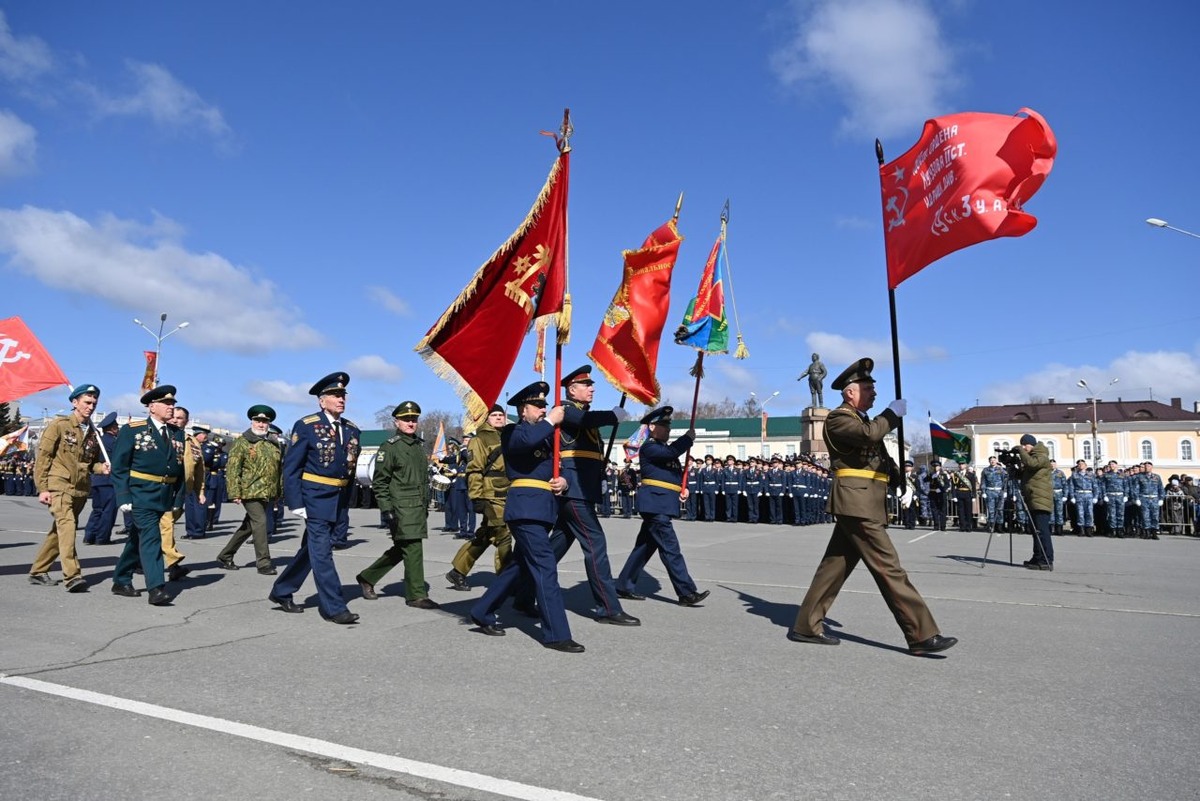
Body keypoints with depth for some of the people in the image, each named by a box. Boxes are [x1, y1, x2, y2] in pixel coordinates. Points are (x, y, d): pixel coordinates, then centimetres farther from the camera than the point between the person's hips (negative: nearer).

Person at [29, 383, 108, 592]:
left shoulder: (94, 433, 14)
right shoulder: (59, 424, -3)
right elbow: (43, 456, -5)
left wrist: (101, 468, -1)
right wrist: (42, 488, -11)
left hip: (81, 490, 6)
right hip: (59, 486, -6)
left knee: (59, 531, 13)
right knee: (67, 526, -19)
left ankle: (38, 571, 27)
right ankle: (72, 576, -23)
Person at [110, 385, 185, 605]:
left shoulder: (177, 434, 11)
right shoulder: (132, 430, -3)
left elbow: (180, 469, 14)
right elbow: (119, 467, -5)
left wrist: (177, 500, 10)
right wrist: (123, 497, -12)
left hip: (165, 496, 5)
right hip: (141, 495, -5)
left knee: (138, 539, 16)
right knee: (151, 539, -13)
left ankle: (121, 582, 29)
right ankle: (157, 589, -14)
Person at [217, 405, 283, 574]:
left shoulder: (273, 444, 14)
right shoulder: (242, 442, -3)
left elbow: (279, 469, 20)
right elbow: (232, 469, -8)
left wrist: (279, 492, 16)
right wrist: (235, 493, -14)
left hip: (268, 494, 6)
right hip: (251, 492, -6)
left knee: (249, 526, 13)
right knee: (260, 523, -11)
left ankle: (225, 556, 29)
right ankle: (263, 562, -3)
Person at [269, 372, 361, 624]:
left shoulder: (352, 430, 8)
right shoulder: (306, 426, -8)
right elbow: (291, 466, -9)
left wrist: (345, 500, 10)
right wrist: (295, 502, -14)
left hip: (337, 499, 7)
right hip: (315, 497, -6)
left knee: (312, 548, 16)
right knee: (321, 551, -5)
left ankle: (281, 592, 33)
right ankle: (333, 607, 0)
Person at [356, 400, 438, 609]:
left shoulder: (420, 445, 15)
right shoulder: (389, 447, -6)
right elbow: (379, 481, -9)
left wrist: (426, 505, 20)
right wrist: (386, 509, -14)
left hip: (419, 507, 8)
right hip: (401, 507, -8)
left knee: (400, 549, 14)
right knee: (413, 549, -6)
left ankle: (367, 578, 31)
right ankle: (416, 595, 5)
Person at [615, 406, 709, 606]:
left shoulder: (665, 448, 22)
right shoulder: (649, 447, -8)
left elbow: (677, 471, 25)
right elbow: (670, 452, -26)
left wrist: (683, 487, 5)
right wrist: (689, 437, -12)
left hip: (662, 505, 10)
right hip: (655, 504, -10)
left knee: (645, 546, 13)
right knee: (670, 548, -10)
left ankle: (625, 586, 21)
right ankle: (687, 592, -9)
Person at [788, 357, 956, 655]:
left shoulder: (861, 419, 25)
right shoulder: (838, 417, -5)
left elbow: (878, 457, 25)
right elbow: (869, 434, -24)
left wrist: (895, 470, 5)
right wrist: (893, 413, -8)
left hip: (864, 504, 10)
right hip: (857, 503, -10)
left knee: (835, 565, 9)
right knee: (888, 567, -8)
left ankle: (806, 626, 14)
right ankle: (921, 635, -3)